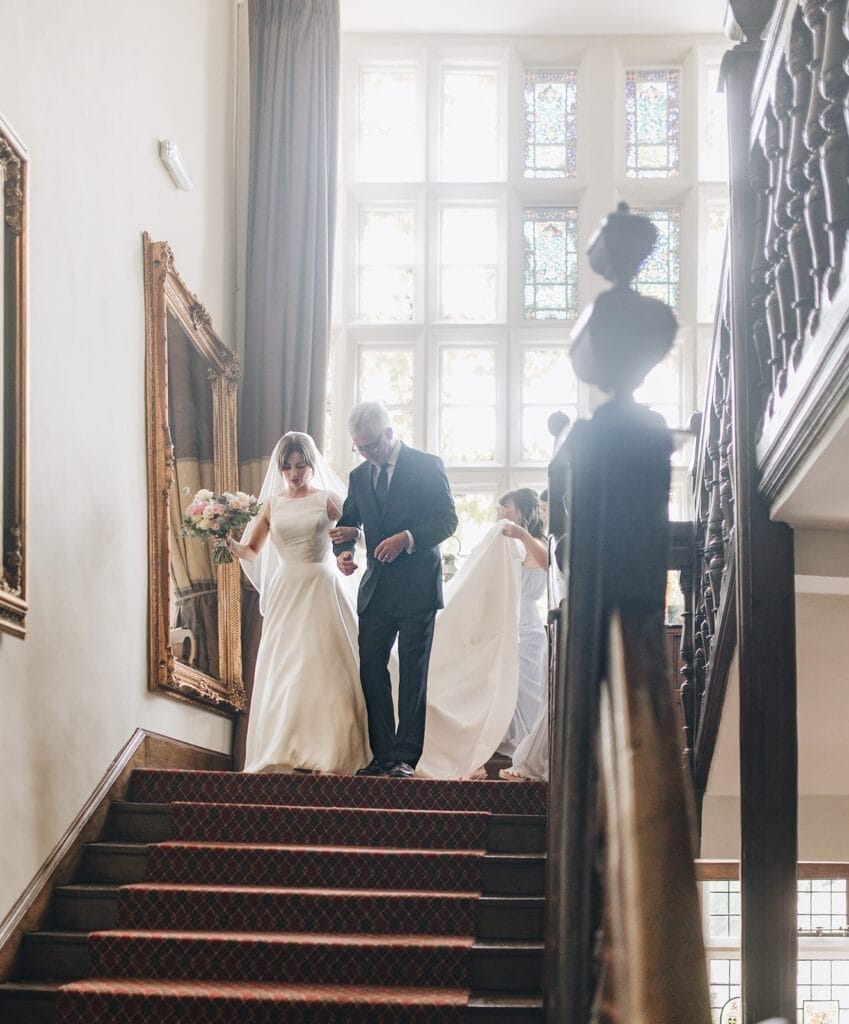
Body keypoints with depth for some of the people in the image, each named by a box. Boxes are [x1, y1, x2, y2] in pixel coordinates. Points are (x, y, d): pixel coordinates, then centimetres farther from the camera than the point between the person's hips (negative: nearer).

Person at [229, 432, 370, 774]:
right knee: (284, 672, -1)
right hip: (286, 592, 2)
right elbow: (252, 552, 9)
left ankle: (330, 752, 1)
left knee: (325, 668, -5)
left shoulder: (326, 499, 3)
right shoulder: (272, 505, 9)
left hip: (322, 591, -2)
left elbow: (354, 533, -1)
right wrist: (230, 544, -11)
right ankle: (284, 753, 6)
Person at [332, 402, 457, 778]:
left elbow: (447, 519, -8)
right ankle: (382, 755, 8)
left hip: (417, 588, -5)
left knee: (413, 673, -1)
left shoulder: (428, 466, -4)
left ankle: (406, 757, 2)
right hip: (375, 589, 5)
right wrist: (343, 550, -6)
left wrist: (407, 539, -23)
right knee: (371, 670, 2)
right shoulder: (359, 476, 12)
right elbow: (348, 522, 17)